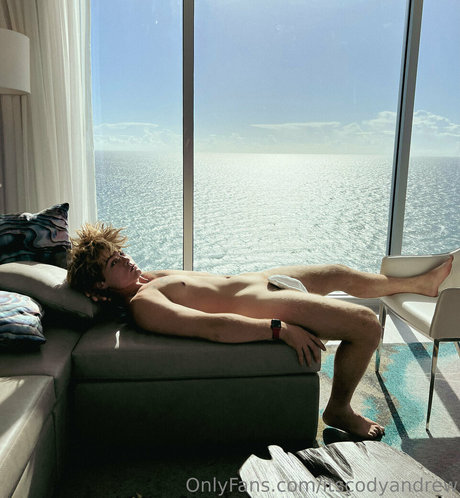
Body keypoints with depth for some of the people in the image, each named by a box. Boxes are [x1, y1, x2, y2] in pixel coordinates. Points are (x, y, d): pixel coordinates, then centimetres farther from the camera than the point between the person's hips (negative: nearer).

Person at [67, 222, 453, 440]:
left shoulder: (149, 280, 7)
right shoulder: (142, 305, -23)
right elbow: (212, 326, -32)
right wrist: (281, 329, -33)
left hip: (255, 279, 11)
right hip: (266, 305, -11)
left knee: (342, 274, 23)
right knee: (367, 324, -16)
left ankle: (421, 283, 50)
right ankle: (340, 410, 11)